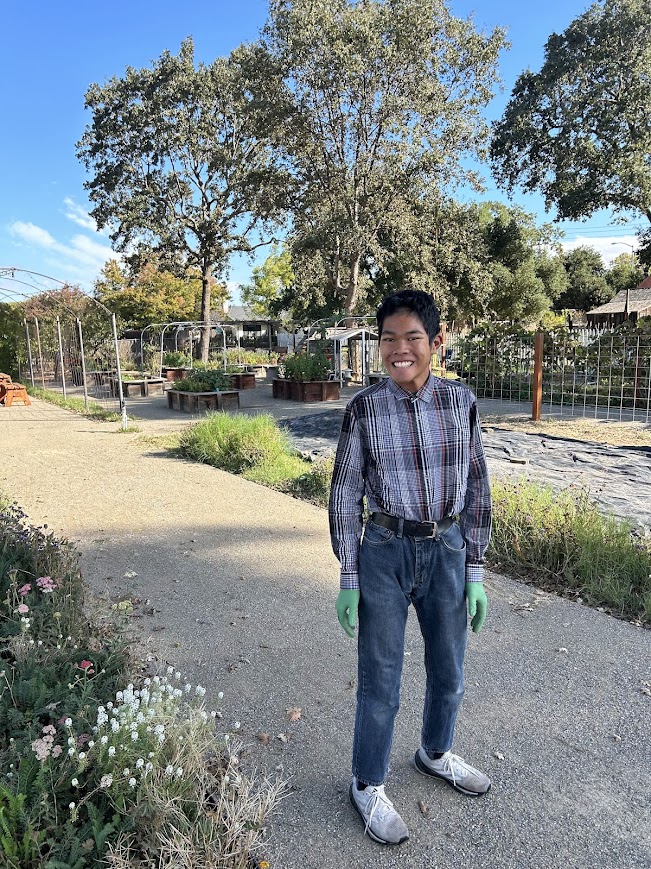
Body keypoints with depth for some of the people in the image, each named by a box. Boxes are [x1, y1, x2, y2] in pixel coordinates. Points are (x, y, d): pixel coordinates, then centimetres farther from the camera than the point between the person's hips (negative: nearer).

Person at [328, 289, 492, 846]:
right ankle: (368, 786, 35)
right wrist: (349, 577, -4)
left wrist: (476, 572, 2)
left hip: (446, 551, 3)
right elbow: (345, 494, -4)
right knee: (380, 679, 10)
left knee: (449, 670, 20)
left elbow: (476, 489, 2)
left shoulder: (460, 401, -3)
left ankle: (435, 753, 50)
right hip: (384, 553, -2)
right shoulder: (364, 408, -9)